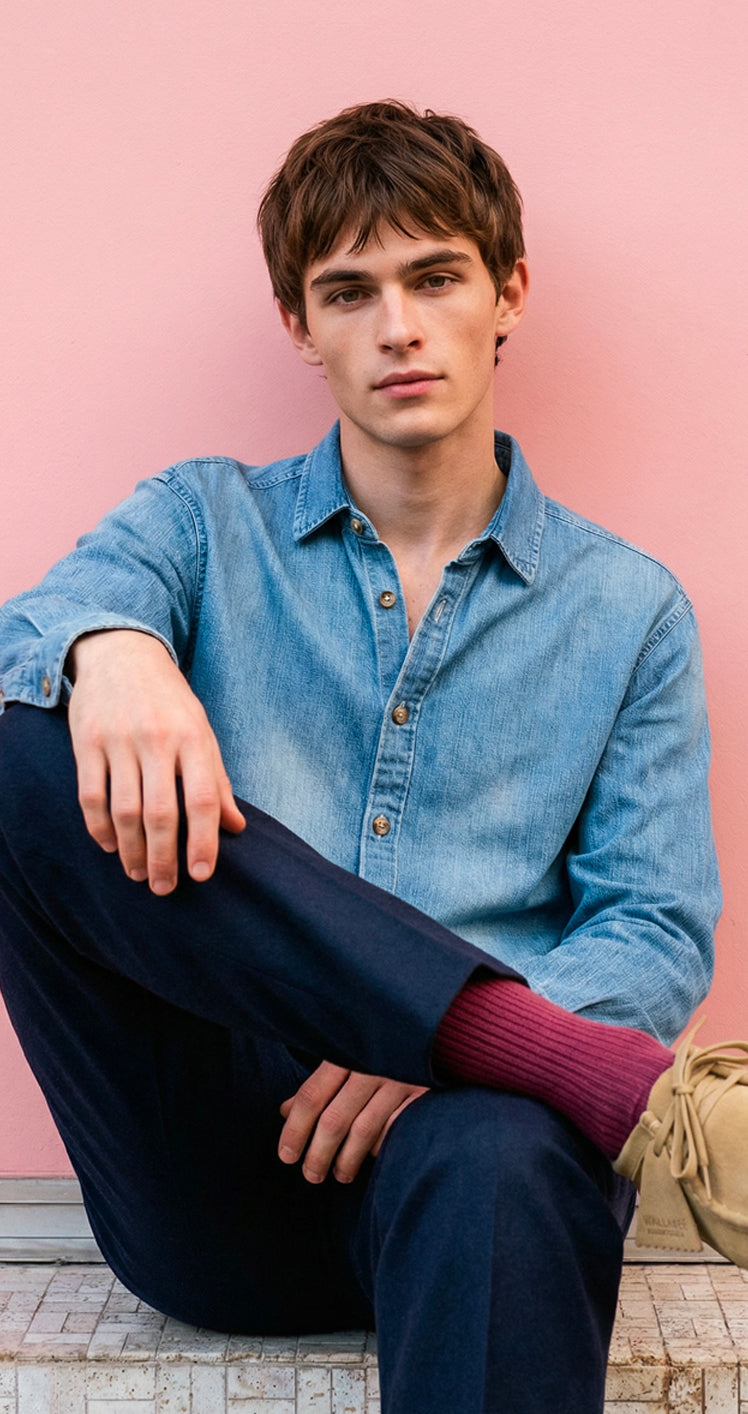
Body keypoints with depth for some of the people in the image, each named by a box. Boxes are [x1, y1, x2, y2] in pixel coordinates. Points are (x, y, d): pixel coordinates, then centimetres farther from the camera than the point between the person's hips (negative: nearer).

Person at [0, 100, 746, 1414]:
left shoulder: (627, 607, 13)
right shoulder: (204, 522, 15)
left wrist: (434, 1049, -15)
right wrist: (109, 642, -33)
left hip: (441, 1123, -2)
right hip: (205, 1180, 3)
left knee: (499, 1165, -41)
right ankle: (604, 1083, -28)